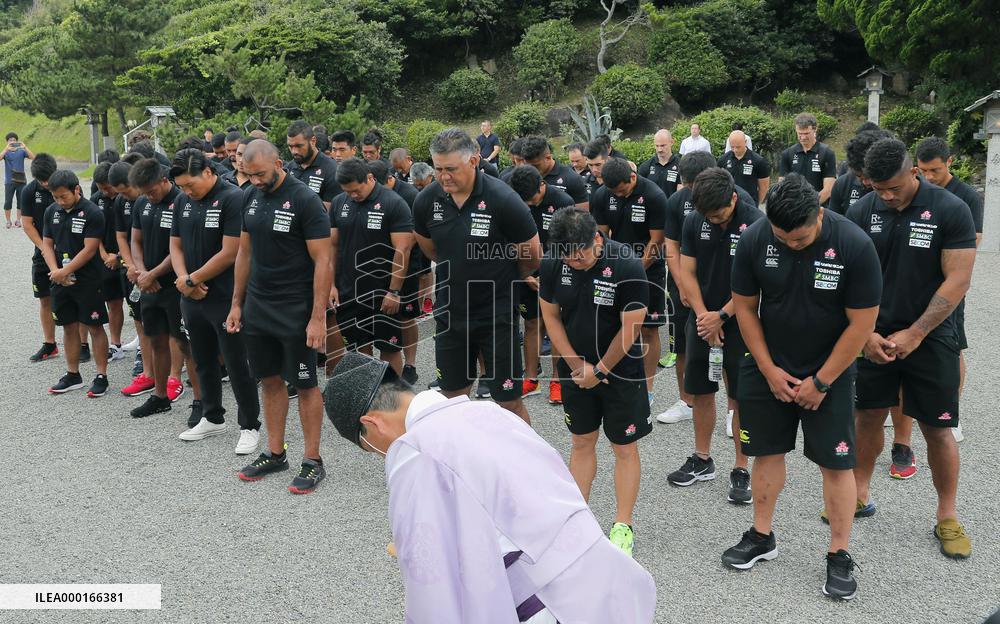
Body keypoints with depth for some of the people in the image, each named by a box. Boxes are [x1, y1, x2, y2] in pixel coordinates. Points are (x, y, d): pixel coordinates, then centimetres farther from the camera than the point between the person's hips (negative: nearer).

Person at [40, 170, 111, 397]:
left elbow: (89, 249, -15)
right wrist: (55, 271, -8)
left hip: (88, 280, -6)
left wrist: (65, 272, -15)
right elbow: (47, 244, 8)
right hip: (60, 281, 6)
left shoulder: (92, 213, -12)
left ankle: (101, 376, 7)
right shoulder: (51, 212, 6)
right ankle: (73, 375, 23)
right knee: (69, 326, 13)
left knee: (95, 327, 0)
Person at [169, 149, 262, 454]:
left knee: (237, 364, 1)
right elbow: (175, 245, 12)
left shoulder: (233, 199, -15)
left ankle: (250, 426, 13)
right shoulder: (182, 200, 8)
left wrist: (192, 279, -11)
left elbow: (229, 253, -19)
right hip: (192, 298, 7)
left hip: (226, 299, -7)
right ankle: (212, 418, 34)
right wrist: (184, 280, -6)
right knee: (203, 361, 18)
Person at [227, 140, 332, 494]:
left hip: (295, 310, -6)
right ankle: (275, 454, 25)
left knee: (305, 384, 2)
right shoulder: (251, 198, 8)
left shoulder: (304, 200, -13)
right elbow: (245, 253, 16)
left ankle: (313, 461, 11)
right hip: (257, 306, 6)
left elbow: (322, 260, -15)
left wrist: (318, 317, -19)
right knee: (270, 380, 13)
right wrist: (236, 303, 13)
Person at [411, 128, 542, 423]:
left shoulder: (503, 200, -19)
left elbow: (532, 257, -6)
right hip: (450, 313, 4)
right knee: (452, 396, 15)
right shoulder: (426, 200, -6)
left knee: (510, 402, 2)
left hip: (496, 315, -4)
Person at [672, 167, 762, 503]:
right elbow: (687, 273, 1)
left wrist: (721, 316, -13)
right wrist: (703, 315, -9)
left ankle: (741, 471, 14)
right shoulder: (694, 222, -2)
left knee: (741, 398, 1)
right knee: (700, 391, 13)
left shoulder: (755, 223, -15)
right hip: (702, 321, 4)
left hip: (740, 322, -4)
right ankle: (702, 460, 29)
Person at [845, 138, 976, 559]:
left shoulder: (951, 211, -11)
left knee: (937, 429, 2)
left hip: (930, 338, -2)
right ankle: (861, 495, 28)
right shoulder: (862, 212, -4)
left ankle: (947, 517, 18)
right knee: (868, 416, 10)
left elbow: (957, 281, -12)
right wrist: (864, 332, -9)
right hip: (876, 335, 3)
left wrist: (914, 334, -14)